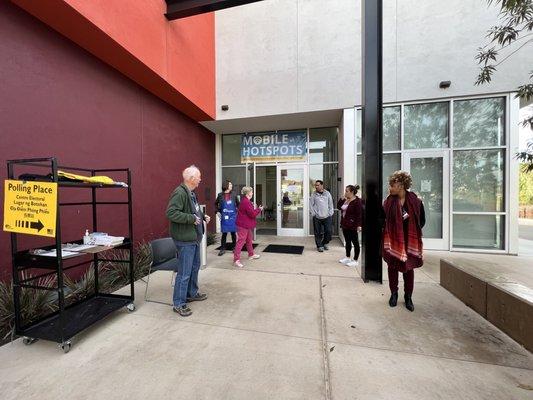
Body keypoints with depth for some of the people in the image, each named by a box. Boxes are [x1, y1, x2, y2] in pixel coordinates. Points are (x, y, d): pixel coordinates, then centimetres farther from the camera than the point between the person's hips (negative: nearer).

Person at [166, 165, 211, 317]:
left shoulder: (191, 193, 13)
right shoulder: (179, 193, -19)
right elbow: (171, 213, -26)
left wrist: (203, 216, 8)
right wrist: (191, 218, -25)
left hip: (194, 237, 10)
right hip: (185, 239, -10)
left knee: (195, 267, 21)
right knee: (184, 273, 0)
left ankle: (192, 293, 39)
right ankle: (178, 303, 17)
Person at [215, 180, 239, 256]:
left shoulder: (234, 195, 1)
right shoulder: (220, 195, -1)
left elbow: (238, 204, 12)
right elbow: (216, 204, 14)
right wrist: (218, 211, 4)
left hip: (233, 217, 1)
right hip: (224, 217, -1)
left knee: (233, 232, 9)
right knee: (224, 233, 3)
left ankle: (234, 247, 23)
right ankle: (223, 249, 16)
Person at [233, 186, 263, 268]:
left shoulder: (246, 201, 11)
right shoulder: (246, 202, -22)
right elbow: (252, 214, -21)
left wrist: (256, 209, 4)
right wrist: (259, 209, -7)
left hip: (247, 225, 11)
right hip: (243, 225, -11)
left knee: (249, 240, 22)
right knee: (241, 241, -7)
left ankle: (251, 255, 38)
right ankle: (236, 260, -1)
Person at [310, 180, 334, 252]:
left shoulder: (327, 193, 4)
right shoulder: (313, 195, -1)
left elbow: (331, 204, 8)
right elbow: (311, 205, 1)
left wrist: (330, 213, 2)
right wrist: (313, 214, -5)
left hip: (327, 217, 2)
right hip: (317, 217, -1)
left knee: (328, 231, 4)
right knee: (318, 233, 3)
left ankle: (324, 243, 28)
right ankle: (319, 246, 20)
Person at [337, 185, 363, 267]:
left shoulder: (357, 201, -14)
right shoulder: (345, 200, 9)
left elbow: (359, 214, -18)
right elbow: (339, 207, 13)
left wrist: (359, 225, -21)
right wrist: (342, 199, 2)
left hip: (352, 226, -8)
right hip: (345, 225, 8)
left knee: (355, 243, 3)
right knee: (347, 242, 17)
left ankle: (355, 261, 12)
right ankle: (347, 258, 30)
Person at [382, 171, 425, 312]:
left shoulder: (415, 201, -7)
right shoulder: (388, 201, -5)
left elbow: (422, 221, 2)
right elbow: (383, 219, 2)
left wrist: (412, 232, -3)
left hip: (410, 241, 0)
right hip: (392, 240, 1)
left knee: (409, 268, 12)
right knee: (392, 267, 11)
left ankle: (408, 296, 30)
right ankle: (394, 294, 30)